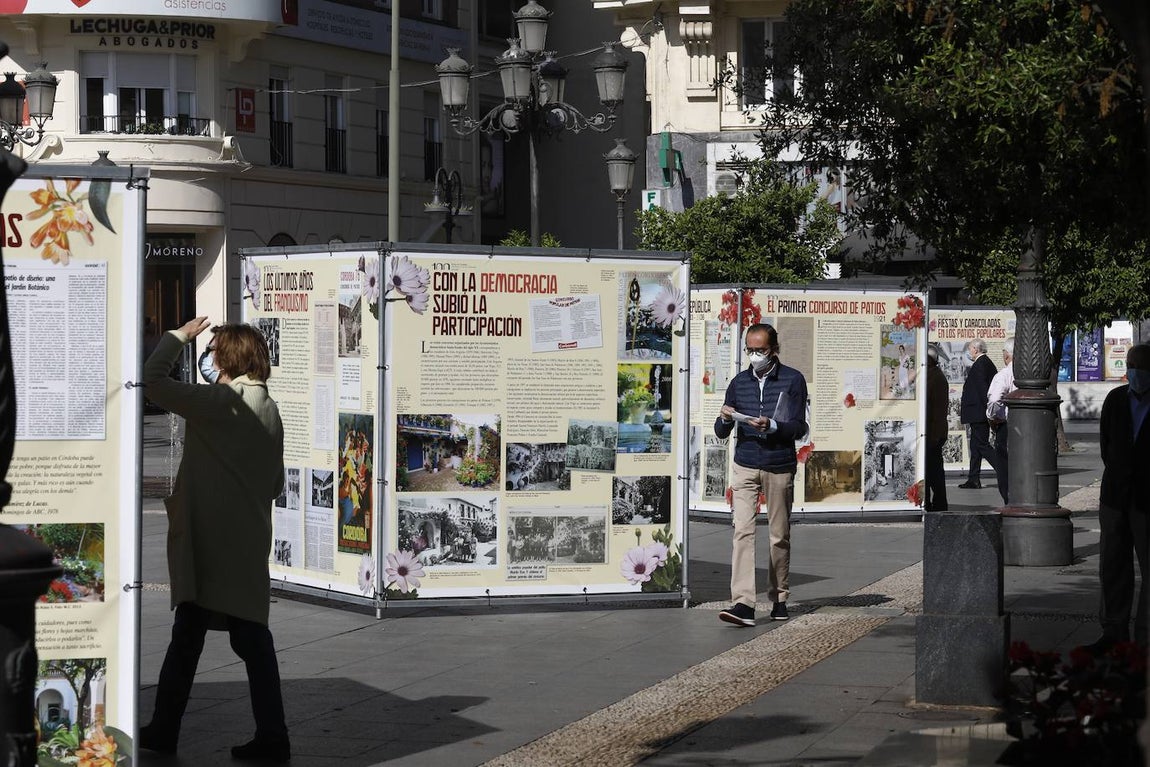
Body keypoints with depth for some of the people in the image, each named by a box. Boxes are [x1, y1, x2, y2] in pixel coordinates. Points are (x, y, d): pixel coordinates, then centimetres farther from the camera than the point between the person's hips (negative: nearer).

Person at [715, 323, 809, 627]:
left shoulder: (793, 380, 2)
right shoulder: (739, 383, 11)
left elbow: (799, 428, -5)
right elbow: (721, 433, 13)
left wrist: (771, 425, -23)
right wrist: (725, 419, -10)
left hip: (780, 468, -1)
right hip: (745, 467, 2)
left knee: (780, 536, 6)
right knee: (743, 531, -12)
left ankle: (779, 598, 21)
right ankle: (743, 604, -20)